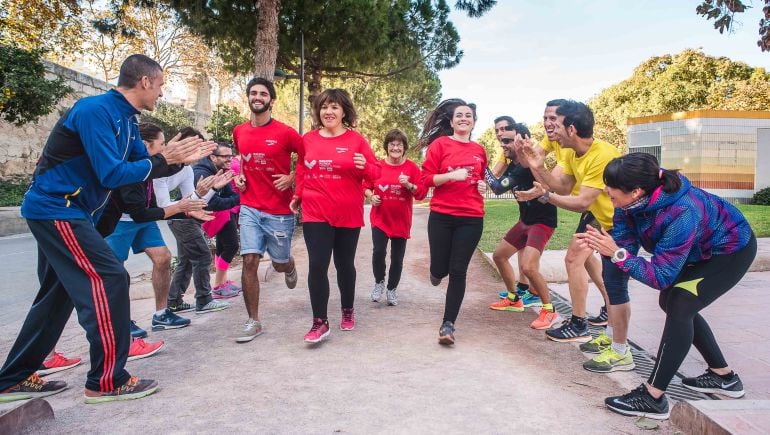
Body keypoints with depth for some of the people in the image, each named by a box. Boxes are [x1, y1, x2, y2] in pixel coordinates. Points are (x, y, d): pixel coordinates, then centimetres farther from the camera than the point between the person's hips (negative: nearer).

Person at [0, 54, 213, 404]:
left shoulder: (124, 119, 10)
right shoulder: (95, 111, -19)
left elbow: (143, 164, 14)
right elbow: (111, 174, -25)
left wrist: (180, 158, 1)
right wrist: (164, 159, -17)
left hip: (62, 211, 10)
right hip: (56, 209, -10)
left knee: (58, 294, 15)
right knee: (109, 281, -11)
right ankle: (106, 381, -2)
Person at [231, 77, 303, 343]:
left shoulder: (285, 132, -9)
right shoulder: (239, 132, 6)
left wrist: (291, 178, -11)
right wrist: (240, 176, 9)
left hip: (279, 211, -3)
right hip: (250, 208, 3)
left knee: (279, 263, 10)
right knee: (249, 262, -7)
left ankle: (289, 266, 51)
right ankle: (253, 321, 4)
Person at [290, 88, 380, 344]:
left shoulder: (356, 140, -1)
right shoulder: (308, 139, 5)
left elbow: (375, 173, -1)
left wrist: (364, 166, -21)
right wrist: (297, 196, 12)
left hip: (348, 215, -1)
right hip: (315, 213, 1)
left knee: (345, 264, 13)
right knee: (317, 266, -6)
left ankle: (348, 311, 33)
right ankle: (320, 323, 2)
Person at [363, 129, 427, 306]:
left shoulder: (412, 167, -2)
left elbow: (422, 193, -5)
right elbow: (366, 186, 10)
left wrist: (409, 185, -22)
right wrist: (371, 196, -9)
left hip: (401, 221, 0)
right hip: (380, 218, 0)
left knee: (397, 258, 7)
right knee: (378, 251, -15)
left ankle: (392, 289, 28)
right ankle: (379, 282, 12)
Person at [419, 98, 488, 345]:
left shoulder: (479, 151, 11)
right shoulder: (440, 144, 0)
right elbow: (426, 179, -5)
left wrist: (482, 185, 5)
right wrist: (452, 175, -19)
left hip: (471, 218, 2)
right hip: (441, 216, -2)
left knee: (458, 271, -2)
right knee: (440, 269, 5)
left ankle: (448, 324, 7)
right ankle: (437, 271, 44)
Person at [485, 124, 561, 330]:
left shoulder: (526, 166, -24)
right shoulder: (513, 164, 6)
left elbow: (498, 187, -23)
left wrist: (482, 167, -13)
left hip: (542, 221, -10)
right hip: (525, 220, 10)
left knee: (528, 266, -25)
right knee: (499, 255, 15)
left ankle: (550, 312, -5)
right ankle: (514, 299, 31)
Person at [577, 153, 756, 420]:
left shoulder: (680, 214, -41)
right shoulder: (630, 202, -21)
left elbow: (661, 277, -35)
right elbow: (624, 243, -18)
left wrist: (617, 254, -40)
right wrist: (601, 246, -38)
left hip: (732, 250, -9)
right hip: (701, 250, 9)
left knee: (679, 307, -19)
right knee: (671, 302, 12)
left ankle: (652, 398, -14)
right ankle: (724, 377, 26)